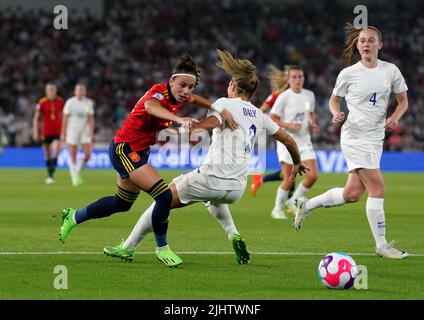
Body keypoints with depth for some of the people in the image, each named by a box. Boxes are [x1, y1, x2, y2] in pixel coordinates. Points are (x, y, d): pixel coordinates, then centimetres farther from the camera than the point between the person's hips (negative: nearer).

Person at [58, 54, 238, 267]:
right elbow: (150, 106, -51)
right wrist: (178, 119, -68)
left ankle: (73, 217, 43)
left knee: (122, 204, 24)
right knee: (164, 196, -20)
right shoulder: (159, 92, -26)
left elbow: (195, 99, 23)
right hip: (124, 149, -10)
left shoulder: (178, 97, -2)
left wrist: (220, 111, 8)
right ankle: (162, 248, -2)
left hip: (138, 152, 10)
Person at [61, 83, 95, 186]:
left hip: (84, 131, 3)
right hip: (72, 131, -3)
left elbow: (91, 119, 3)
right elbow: (65, 119, -2)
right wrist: (63, 134, -4)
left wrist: (91, 131, -10)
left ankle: (78, 172, 16)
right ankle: (74, 178, 7)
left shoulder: (89, 103, 4)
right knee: (73, 157, -3)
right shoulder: (70, 102, -4)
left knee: (87, 155, -7)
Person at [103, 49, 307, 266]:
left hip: (212, 177, -6)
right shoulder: (259, 115, 16)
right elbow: (287, 140, 24)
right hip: (238, 188, 6)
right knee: (214, 198, 42)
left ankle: (128, 248, 9)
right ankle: (234, 235, 18)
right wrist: (297, 163, 42)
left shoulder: (225, 103, -1)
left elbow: (211, 122, -24)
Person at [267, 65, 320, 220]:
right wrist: (289, 125, -21)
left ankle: (293, 201, 14)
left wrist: (313, 123, 2)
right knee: (289, 180, -6)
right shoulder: (284, 97, -10)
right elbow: (272, 119, -9)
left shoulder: (309, 95, 6)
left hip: (304, 141, 5)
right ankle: (277, 209, 15)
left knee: (313, 176, -7)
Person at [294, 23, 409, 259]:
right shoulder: (348, 74, -4)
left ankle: (307, 206, 28)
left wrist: (395, 117, -7)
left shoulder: (391, 71, 4)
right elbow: (334, 99, 10)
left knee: (352, 194, 5)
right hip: (355, 137, -5)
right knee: (377, 188, -14)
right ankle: (382, 245, -5)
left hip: (376, 139, 5)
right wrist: (336, 113, -12)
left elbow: (403, 100, 13)